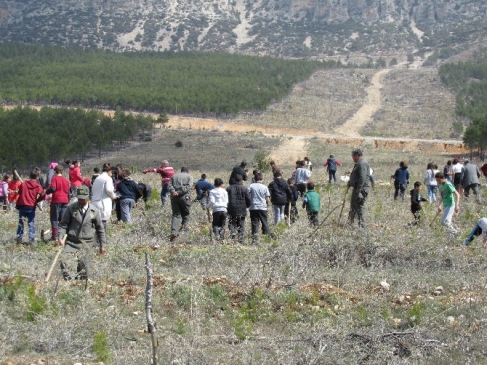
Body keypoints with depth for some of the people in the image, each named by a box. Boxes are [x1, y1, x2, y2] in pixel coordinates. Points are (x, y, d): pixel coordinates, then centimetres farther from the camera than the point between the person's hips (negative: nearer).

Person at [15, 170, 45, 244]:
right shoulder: (38, 186, -4)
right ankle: (31, 240, -2)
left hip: (22, 206, 1)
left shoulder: (23, 184, 1)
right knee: (31, 224, 5)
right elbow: (42, 195, -7)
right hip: (31, 207, -1)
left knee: (21, 223, 12)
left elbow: (19, 193, 7)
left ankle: (19, 239, 11)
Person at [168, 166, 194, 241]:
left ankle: (174, 232, -14)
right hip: (185, 197, -2)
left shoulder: (174, 176, 21)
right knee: (185, 214, 15)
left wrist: (173, 191, -10)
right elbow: (188, 186, -6)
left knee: (175, 215, 1)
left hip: (174, 197, 2)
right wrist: (180, 192, -12)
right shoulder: (189, 177, 11)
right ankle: (184, 227, 5)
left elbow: (169, 185, 5)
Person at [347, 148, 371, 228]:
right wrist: (349, 182, 18)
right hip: (357, 188, 11)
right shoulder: (359, 163, 19)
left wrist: (359, 189, -27)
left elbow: (362, 178, -25)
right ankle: (350, 223, 27)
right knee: (353, 206, 18)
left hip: (361, 189, -11)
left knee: (360, 207, -9)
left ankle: (362, 225, -8)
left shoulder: (362, 163, -17)